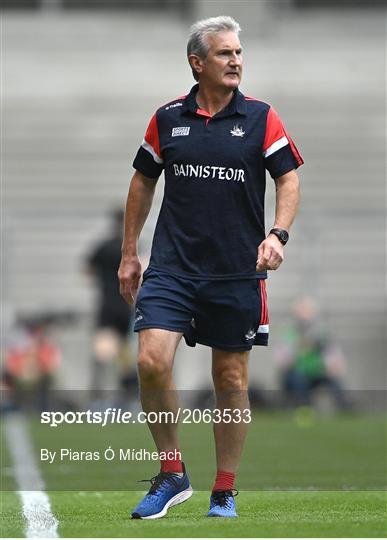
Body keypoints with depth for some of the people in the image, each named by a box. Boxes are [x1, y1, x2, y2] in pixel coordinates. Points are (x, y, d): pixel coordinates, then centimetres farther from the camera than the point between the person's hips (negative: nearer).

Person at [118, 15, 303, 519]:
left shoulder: (260, 117, 0)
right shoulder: (167, 118, 4)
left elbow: (289, 178, 1)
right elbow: (143, 181, 14)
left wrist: (278, 235, -16)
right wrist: (129, 254, 14)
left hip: (238, 271, 0)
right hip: (172, 265, 1)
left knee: (231, 379, 6)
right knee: (152, 361, -16)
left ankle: (225, 491, 19)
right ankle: (172, 474, 1)